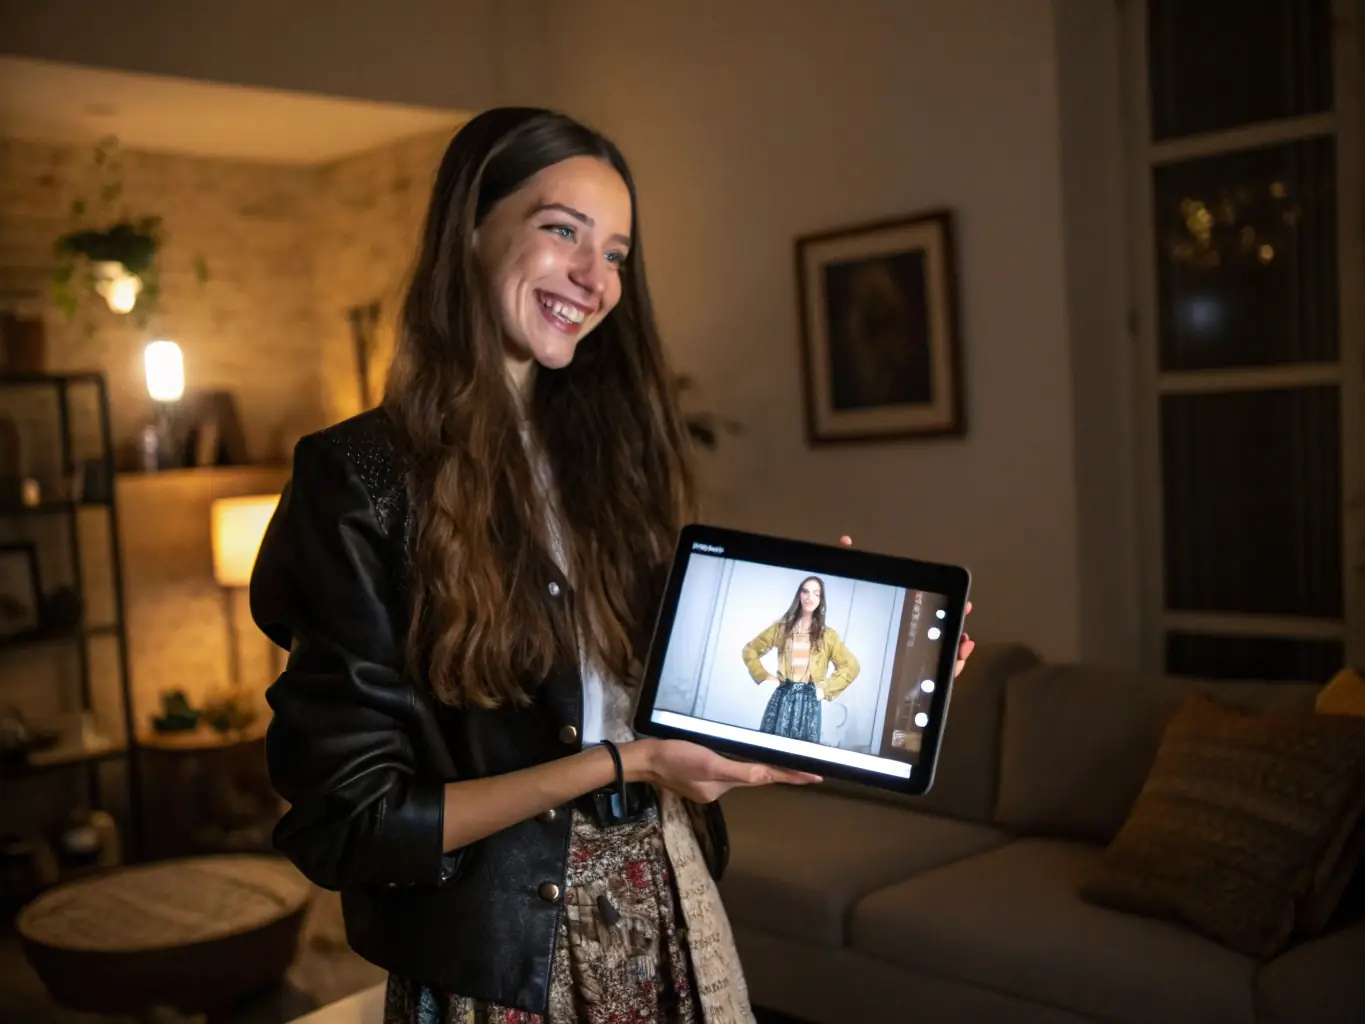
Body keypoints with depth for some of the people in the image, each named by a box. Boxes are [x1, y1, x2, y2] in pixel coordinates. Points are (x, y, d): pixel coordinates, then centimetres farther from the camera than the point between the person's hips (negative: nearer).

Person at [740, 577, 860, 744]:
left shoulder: (827, 634, 7)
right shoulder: (782, 628, 9)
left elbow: (851, 667, 7)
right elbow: (750, 650, 15)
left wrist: (826, 689, 1)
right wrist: (764, 676, 5)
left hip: (809, 701, -1)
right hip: (782, 698, 1)